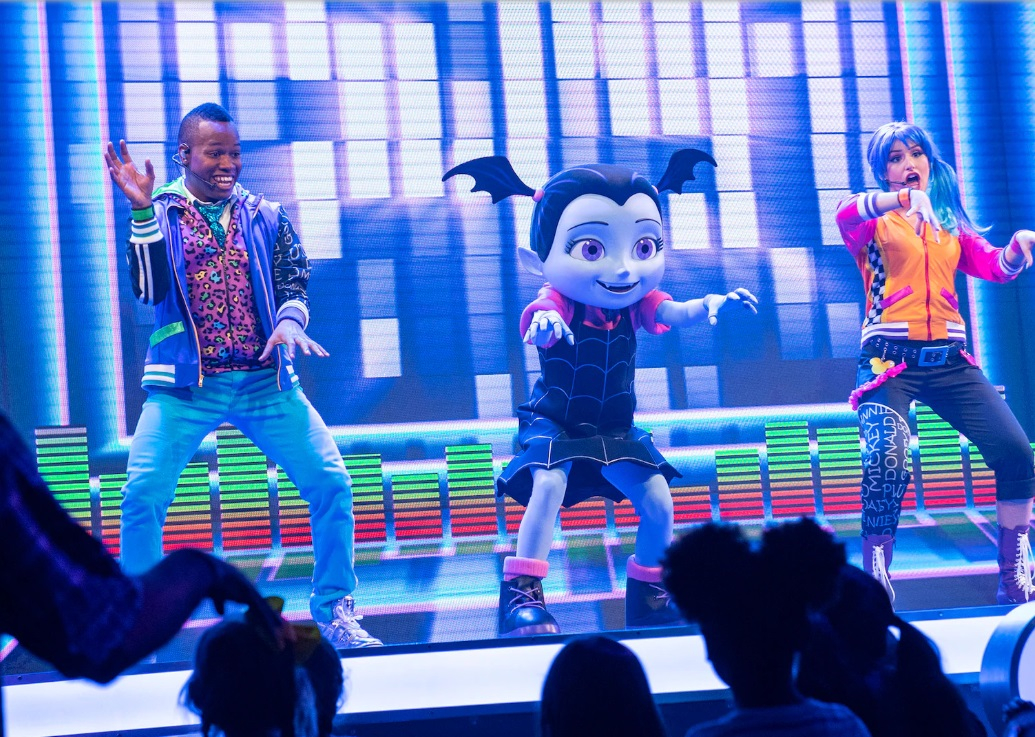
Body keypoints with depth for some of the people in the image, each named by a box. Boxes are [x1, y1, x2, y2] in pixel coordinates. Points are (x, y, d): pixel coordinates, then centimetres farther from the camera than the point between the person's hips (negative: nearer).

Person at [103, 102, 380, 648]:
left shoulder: (266, 217, 12)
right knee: (142, 494, -15)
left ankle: (335, 613, 7)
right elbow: (148, 290, -7)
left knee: (330, 482, -7)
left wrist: (290, 320, -18)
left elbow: (294, 284, 5)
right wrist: (142, 211, -17)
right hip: (186, 382, -2)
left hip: (265, 380, 2)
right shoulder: (158, 213, 6)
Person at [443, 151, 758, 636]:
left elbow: (675, 312, -24)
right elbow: (540, 326, -42)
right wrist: (544, 322, -68)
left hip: (614, 432, 5)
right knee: (548, 486, -30)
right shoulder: (557, 303, -20)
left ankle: (649, 593, 20)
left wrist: (710, 304, -46)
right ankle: (520, 594, -29)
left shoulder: (636, 303, -6)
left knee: (657, 502, -1)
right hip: (553, 426, -5)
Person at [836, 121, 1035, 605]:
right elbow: (845, 215, -18)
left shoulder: (950, 222, 21)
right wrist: (901, 199, -37)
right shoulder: (874, 220, 6)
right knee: (887, 461, -26)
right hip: (889, 359, -4)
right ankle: (874, 581, -16)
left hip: (948, 360, 4)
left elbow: (994, 266, 13)